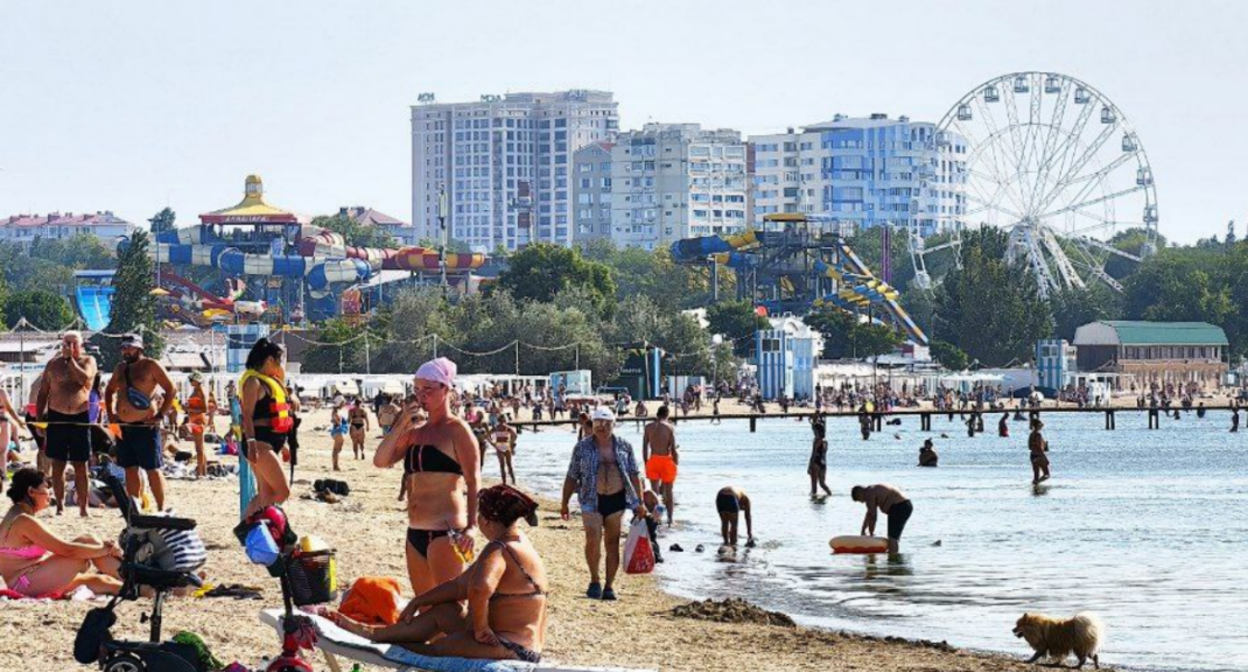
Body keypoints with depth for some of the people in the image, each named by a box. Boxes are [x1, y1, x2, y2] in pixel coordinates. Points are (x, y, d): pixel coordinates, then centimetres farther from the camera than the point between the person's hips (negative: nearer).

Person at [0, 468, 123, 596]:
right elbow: (67, 550, -19)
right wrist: (106, 549, -10)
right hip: (28, 584, -10)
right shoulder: (24, 522, -17)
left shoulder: (18, 517, 15)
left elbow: (60, 550, 15)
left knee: (95, 580, 11)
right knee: (88, 541, -10)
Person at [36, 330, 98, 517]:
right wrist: (39, 417, 4)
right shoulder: (53, 364, 8)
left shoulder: (88, 361, 5)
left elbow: (84, 378, -16)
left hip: (80, 417, -1)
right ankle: (60, 505, 11)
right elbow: (43, 392, 11)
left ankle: (83, 507, 5)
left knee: (81, 465, 0)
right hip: (56, 417, 1)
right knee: (58, 464, 3)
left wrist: (70, 359, -11)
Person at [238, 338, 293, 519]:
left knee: (267, 493, 8)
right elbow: (248, 414, -18)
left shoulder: (269, 381, 21)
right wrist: (251, 442, -28)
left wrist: (282, 444, 29)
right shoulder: (254, 381, -9)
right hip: (260, 442, -10)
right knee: (282, 491, -15)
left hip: (272, 442, 10)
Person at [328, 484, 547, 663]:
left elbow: (479, 589, -40)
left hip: (511, 649, -10)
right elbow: (461, 586, 19)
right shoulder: (518, 542, 15)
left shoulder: (498, 550, -18)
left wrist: (479, 628, -24)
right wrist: (417, 602, 18)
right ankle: (373, 632, 18)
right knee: (441, 611, 17)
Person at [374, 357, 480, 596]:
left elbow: (473, 482, -13)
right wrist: (400, 426, 0)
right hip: (416, 531, 8)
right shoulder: (416, 432, 15)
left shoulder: (457, 430, -6)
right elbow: (381, 461, 9)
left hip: (445, 531, -8)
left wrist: (471, 527, -23)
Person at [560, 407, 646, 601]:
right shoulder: (582, 447, 3)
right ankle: (594, 581, 2)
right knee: (593, 540, -16)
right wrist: (564, 503, 4)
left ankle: (609, 586, 12)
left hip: (616, 499, 2)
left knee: (612, 543, 4)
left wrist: (639, 502, 3)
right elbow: (571, 477, 6)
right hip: (592, 500, -2)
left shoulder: (624, 447, 6)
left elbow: (635, 475, 8)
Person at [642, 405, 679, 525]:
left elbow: (644, 447, 3)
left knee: (654, 491, 8)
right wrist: (676, 462, 1)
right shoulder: (669, 427, -9)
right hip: (666, 460, -2)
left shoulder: (649, 427, 1)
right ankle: (670, 519, 13)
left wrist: (646, 463, 11)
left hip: (653, 460, 2)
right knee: (668, 491, 10)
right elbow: (673, 448, -11)